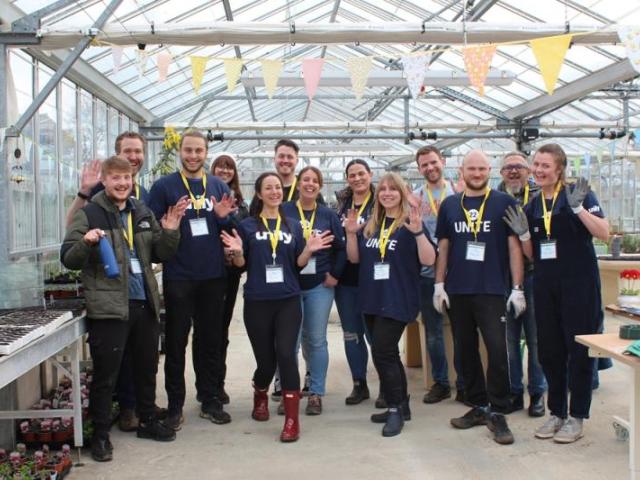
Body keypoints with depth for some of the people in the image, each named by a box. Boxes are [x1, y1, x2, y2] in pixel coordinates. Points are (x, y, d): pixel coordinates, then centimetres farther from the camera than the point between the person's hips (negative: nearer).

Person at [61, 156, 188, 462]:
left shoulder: (143, 213, 11)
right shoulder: (88, 214, -5)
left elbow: (160, 255, 15)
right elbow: (68, 259, -7)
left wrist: (169, 232, -2)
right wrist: (86, 243, -27)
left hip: (145, 303, 6)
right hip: (108, 307, -5)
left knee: (147, 368, 17)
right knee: (105, 375, 2)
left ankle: (148, 421, 34)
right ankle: (100, 435, 16)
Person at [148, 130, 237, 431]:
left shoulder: (219, 186, 10)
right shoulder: (164, 186, 0)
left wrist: (223, 217, -8)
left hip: (213, 276, 3)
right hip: (178, 277, -3)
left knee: (211, 340, 11)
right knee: (176, 342, 5)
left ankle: (211, 401, 23)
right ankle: (175, 406, 16)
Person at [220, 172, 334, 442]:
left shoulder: (293, 225, 10)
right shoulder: (247, 225, 3)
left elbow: (298, 265, 9)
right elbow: (241, 265, 4)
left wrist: (308, 250, -9)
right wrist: (237, 251, -16)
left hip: (288, 301, 1)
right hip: (257, 302, -1)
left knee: (286, 353, -14)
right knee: (265, 359, 5)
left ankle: (292, 419, -8)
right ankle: (260, 397, 39)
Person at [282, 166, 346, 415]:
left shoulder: (328, 215, 6)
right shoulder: (284, 211, 0)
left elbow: (341, 247, 7)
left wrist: (335, 274, 0)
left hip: (320, 286, 1)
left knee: (316, 340, 4)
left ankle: (316, 393, 12)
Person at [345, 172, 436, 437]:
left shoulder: (411, 223, -6)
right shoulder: (370, 224, 12)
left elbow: (429, 260, -14)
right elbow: (355, 258, 13)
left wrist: (418, 232, -28)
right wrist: (351, 233, -2)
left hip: (398, 300, -7)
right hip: (372, 299, 7)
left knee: (382, 352, -12)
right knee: (388, 354, 14)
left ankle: (396, 409, 1)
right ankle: (401, 405, 26)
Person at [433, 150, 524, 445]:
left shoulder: (503, 203, 0)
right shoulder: (449, 205, 8)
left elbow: (514, 246, -1)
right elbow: (443, 246, 12)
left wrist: (517, 288, -6)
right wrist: (439, 285, 5)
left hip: (492, 291, -3)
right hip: (457, 291, 4)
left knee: (497, 350, -9)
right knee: (466, 351, 10)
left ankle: (497, 413, 4)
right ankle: (478, 406, 23)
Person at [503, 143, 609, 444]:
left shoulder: (578, 194, -4)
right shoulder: (531, 207, 12)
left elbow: (604, 233, -13)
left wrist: (578, 207, -23)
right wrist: (522, 233, -3)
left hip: (578, 283, -5)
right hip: (545, 285, 6)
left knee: (579, 348, 1)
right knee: (549, 350, 10)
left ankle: (577, 416, 13)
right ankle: (556, 412, 23)